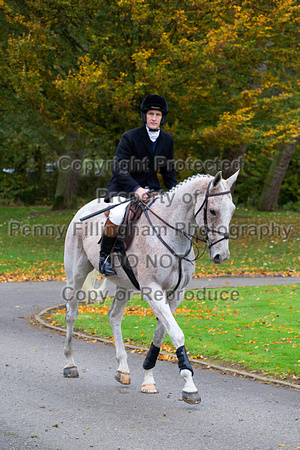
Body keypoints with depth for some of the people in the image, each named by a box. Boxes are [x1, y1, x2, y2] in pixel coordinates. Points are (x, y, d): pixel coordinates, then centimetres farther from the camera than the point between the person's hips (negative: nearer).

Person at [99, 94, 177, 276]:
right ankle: (104, 256, -16)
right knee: (118, 214, -33)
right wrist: (136, 189, -31)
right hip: (123, 187, -5)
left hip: (151, 188, 5)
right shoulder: (130, 137, -12)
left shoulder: (168, 140, 5)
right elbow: (119, 169, -18)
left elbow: (169, 171, 13)